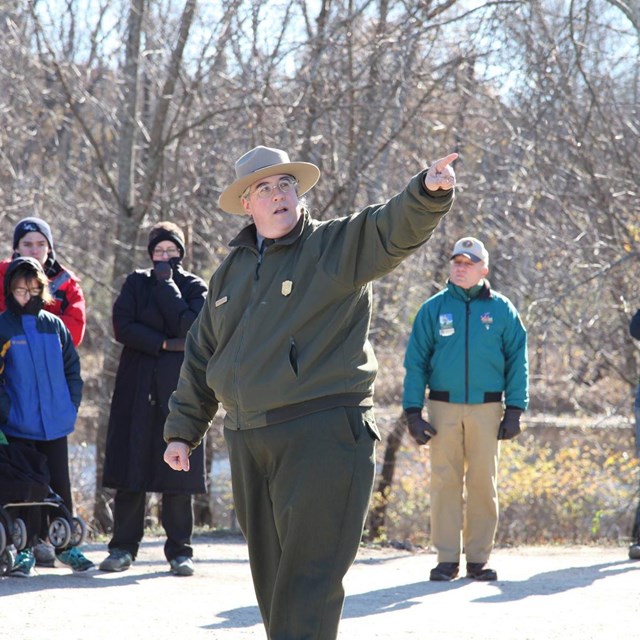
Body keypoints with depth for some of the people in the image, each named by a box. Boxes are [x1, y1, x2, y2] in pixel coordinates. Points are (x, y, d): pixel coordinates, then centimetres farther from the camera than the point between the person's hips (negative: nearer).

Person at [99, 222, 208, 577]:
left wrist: (166, 283, -6)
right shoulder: (136, 283, 12)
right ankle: (123, 547, 3)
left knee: (178, 467, -4)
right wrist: (165, 343, -10)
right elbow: (122, 326, -2)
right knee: (130, 467, -2)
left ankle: (179, 549, 1)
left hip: (179, 386, -1)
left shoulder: (195, 287, 8)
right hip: (138, 386, 1)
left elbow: (191, 328, -11)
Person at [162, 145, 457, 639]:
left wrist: (428, 193, -39)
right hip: (249, 444, 6)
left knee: (308, 577, -11)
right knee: (271, 574, 13)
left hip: (323, 437, -6)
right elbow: (202, 356, 22)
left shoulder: (339, 246, 0)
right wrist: (183, 430, 21)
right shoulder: (232, 271, 17)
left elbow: (396, 228, -19)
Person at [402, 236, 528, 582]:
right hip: (443, 408, 0)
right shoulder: (434, 309, 6)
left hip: (486, 409, 0)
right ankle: (446, 558, 2)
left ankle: (478, 557, 6)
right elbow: (415, 362, 5)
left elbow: (517, 361, 6)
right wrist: (412, 411, -2)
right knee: (445, 482, -2)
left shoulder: (501, 310, 6)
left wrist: (514, 410, -1)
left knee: (484, 483, 0)